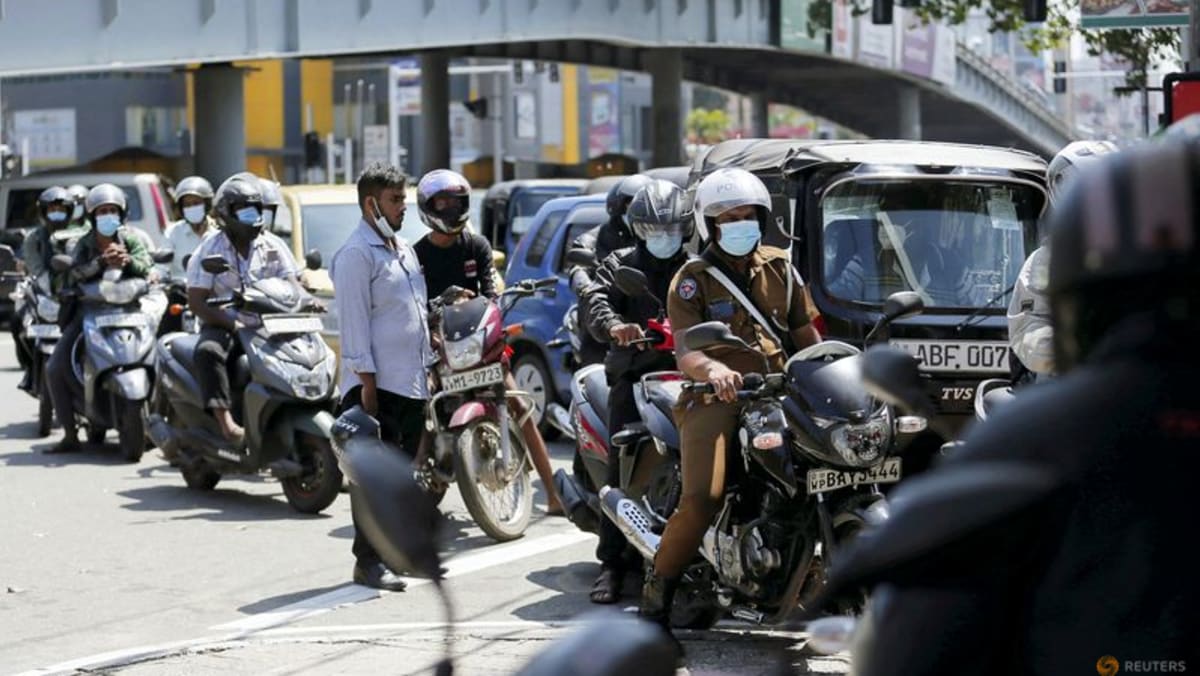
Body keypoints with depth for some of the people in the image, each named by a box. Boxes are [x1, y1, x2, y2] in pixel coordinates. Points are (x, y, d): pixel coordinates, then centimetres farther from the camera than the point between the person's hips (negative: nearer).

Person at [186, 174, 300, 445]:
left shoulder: (273, 246, 9)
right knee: (209, 352, -37)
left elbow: (291, 283, 1)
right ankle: (226, 421, -43)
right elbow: (196, 302, -10)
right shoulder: (210, 248, -3)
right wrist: (233, 324, -23)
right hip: (222, 324, -4)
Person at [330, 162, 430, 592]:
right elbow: (354, 321, -15)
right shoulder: (356, 254, -10)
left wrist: (428, 367, 21)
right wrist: (366, 380, -19)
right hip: (378, 384, -9)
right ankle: (368, 561, -7)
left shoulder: (403, 249, 19)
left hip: (411, 382, 9)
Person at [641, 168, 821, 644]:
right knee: (702, 499, -25)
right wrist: (713, 369, -31)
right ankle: (658, 590, -7)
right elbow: (684, 352, -9)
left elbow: (807, 336, 23)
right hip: (715, 398, -4)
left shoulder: (781, 270, 17)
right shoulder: (693, 279, 4)